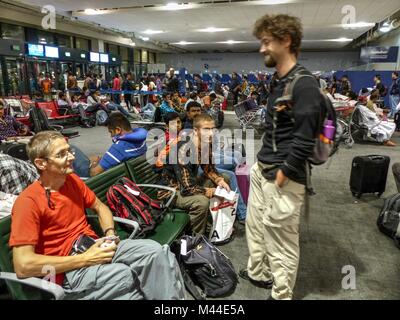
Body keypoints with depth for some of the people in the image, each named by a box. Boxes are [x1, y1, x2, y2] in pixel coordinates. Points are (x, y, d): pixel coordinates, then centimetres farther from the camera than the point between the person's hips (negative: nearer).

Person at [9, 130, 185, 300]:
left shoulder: (72, 180, 7)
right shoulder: (28, 202, -13)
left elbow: (100, 207, 20)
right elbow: (23, 266, -19)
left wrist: (110, 234, -1)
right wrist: (84, 259, -19)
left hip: (94, 248, 6)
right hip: (67, 270, -6)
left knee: (156, 251, -18)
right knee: (124, 275, -35)